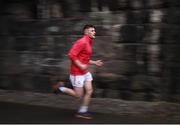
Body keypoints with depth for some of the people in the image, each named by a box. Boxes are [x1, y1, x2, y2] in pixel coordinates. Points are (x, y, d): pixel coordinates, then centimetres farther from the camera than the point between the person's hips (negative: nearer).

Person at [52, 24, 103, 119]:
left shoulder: (88, 43, 13)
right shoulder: (82, 42, -17)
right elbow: (71, 54, -23)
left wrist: (94, 62, 12)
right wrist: (81, 66, -24)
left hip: (85, 72, 9)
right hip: (77, 73, -9)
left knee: (89, 91, 4)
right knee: (78, 95, -2)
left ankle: (82, 112, 14)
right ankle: (60, 87, 15)